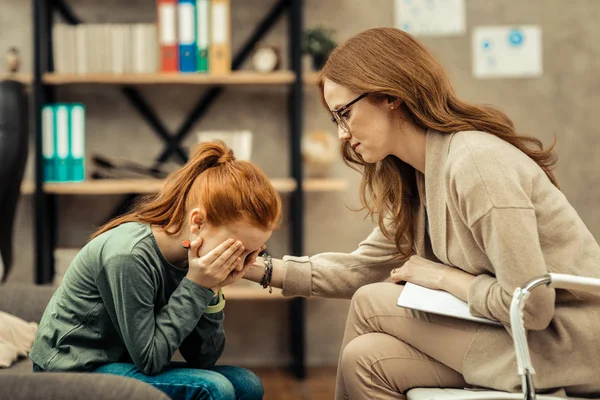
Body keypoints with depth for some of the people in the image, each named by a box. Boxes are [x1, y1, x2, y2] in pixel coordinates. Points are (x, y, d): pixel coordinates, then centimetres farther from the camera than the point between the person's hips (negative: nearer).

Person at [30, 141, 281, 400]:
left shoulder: (188, 254, -6)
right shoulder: (128, 256, -27)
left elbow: (202, 360, -3)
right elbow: (148, 359, -22)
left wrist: (212, 293, -17)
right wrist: (195, 287, -24)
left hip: (119, 364, 8)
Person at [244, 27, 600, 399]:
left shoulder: (476, 162, -22)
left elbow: (529, 305, -24)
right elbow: (363, 268, 12)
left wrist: (442, 277, -11)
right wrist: (263, 269, 3)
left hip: (566, 346, -7)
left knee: (370, 305, -6)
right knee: (366, 357, -6)